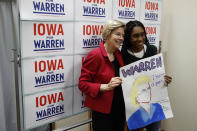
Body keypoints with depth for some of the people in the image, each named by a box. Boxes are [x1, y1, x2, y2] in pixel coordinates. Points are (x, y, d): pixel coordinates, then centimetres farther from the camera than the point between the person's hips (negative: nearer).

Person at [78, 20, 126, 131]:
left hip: (120, 109, 7)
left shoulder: (119, 54, 6)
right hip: (102, 112, -7)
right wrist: (106, 86, -27)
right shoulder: (95, 55, -16)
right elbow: (83, 84, -17)